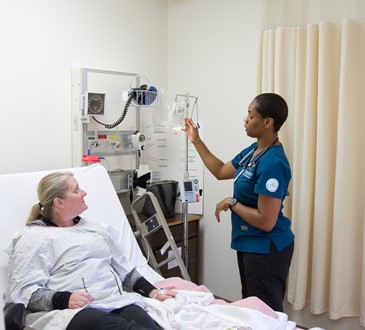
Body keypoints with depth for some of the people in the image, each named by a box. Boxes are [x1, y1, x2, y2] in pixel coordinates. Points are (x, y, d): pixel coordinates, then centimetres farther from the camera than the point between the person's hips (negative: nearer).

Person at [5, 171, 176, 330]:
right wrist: (65, 299, -19)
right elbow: (22, 292, -3)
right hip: (72, 310, -5)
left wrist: (152, 291, 13)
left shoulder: (96, 229, 26)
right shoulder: (32, 238, 6)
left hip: (117, 302, 6)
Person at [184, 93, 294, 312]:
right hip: (249, 244, 9)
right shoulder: (253, 150, 3)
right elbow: (221, 171, 17)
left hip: (266, 249, -9)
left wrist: (231, 203, -15)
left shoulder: (272, 163, -26)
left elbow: (266, 222, -27)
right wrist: (196, 141, 13)